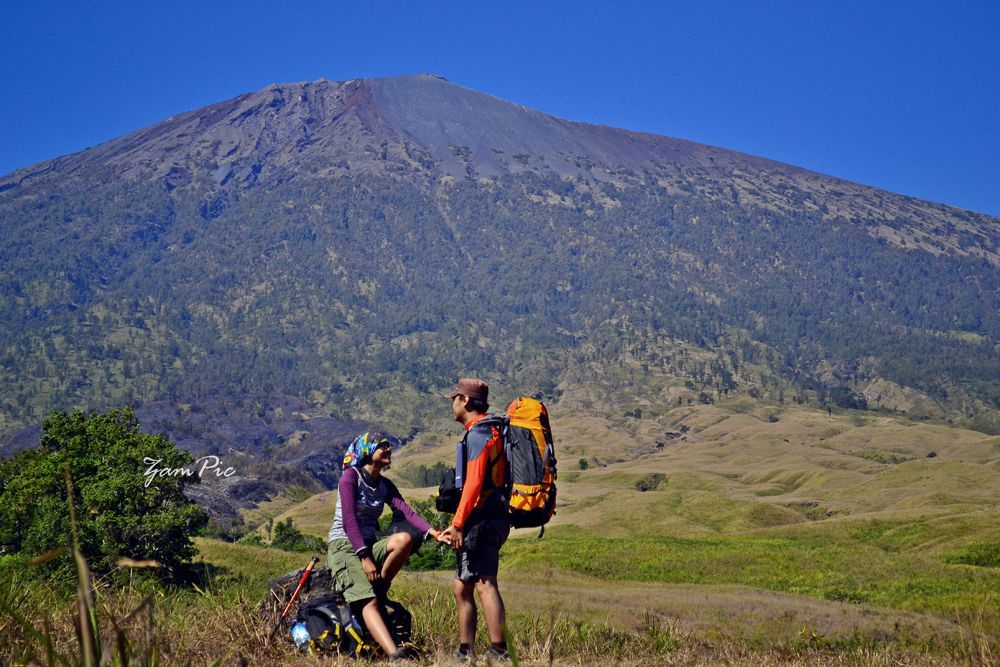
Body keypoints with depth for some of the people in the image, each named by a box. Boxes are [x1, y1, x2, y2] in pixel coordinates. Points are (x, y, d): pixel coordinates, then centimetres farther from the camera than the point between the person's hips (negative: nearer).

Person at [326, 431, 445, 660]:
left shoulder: (385, 485, 11)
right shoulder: (351, 476, -7)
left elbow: (407, 512, -4)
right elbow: (349, 520, -17)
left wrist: (432, 532, -22)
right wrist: (364, 557, -25)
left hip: (369, 545, 6)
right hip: (343, 545, -6)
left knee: (405, 539, -27)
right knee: (368, 601, -27)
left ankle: (380, 587, -10)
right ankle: (394, 653, -43)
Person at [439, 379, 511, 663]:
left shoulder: (478, 434, -11)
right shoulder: (489, 432, 21)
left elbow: (474, 483, -20)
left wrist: (457, 524, -22)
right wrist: (459, 525, 24)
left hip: (481, 520, -11)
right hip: (485, 521, 11)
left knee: (484, 584, -13)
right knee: (461, 586, 13)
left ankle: (499, 653, -14)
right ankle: (465, 653, 18)